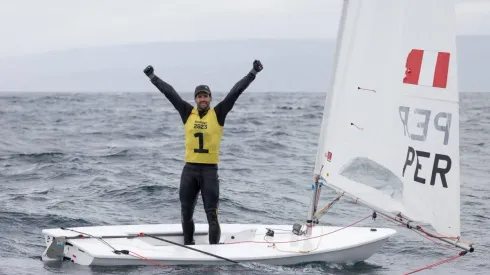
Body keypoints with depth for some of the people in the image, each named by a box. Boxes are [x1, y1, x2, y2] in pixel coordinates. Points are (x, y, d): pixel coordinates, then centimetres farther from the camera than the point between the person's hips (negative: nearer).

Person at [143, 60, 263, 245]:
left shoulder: (218, 113, 0)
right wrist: (153, 77, 11)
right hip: (189, 169, 3)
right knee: (186, 212, 10)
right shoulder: (188, 113, 6)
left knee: (212, 213, -5)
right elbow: (169, 92, 8)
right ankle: (188, 246, 25)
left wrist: (252, 73, -7)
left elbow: (236, 91, -4)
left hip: (210, 170, -3)